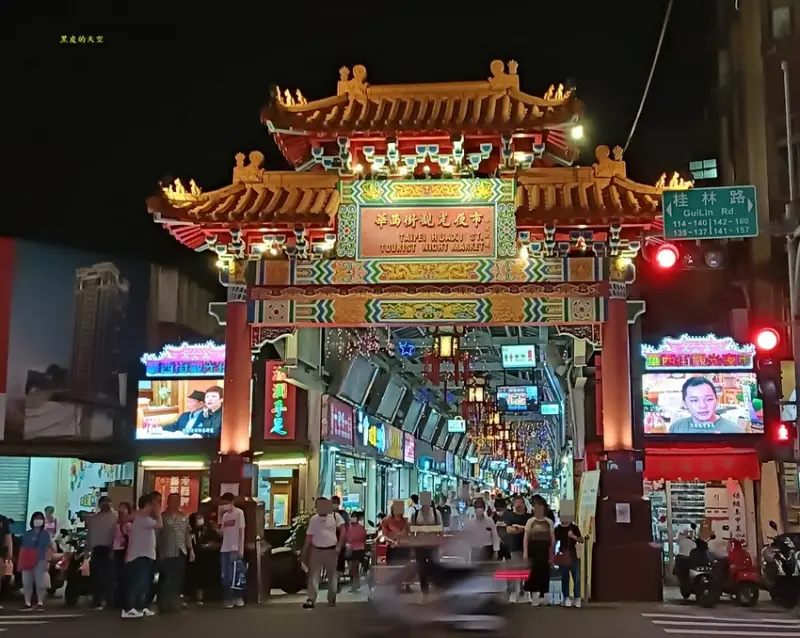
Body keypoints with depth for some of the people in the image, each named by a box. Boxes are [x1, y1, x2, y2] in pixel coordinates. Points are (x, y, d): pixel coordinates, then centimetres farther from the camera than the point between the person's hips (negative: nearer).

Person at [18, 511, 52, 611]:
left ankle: (40, 603, -2)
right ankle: (28, 604, 8)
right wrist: (19, 562, 8)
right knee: (26, 583, 3)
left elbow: (49, 548, -2)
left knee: (40, 583, -7)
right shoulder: (27, 534, 15)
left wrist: (47, 560, -13)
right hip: (27, 562, 4)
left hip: (40, 561, -4)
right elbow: (22, 548, 14)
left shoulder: (45, 534, 5)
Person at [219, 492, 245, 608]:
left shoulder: (239, 513, -5)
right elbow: (222, 532, 15)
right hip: (224, 549, 7)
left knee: (234, 575, -6)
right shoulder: (224, 515, 15)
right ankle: (228, 599, 12)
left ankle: (238, 599, 1)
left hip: (234, 549, -7)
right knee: (225, 576, 7)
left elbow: (242, 532, -8)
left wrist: (241, 549, -13)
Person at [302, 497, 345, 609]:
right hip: (316, 550, 2)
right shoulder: (313, 519, 7)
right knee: (313, 575, -3)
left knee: (332, 575, 8)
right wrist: (305, 553, 6)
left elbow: (343, 531, -2)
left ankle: (332, 599, 20)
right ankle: (311, 599, -5)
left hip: (331, 550, -2)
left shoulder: (335, 516, -1)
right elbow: (309, 537, 9)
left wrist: (339, 546, -12)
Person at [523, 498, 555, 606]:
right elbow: (526, 538, 0)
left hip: (545, 550, 1)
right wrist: (525, 552, -9)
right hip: (533, 550, -1)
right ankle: (534, 596, 5)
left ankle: (543, 596, 13)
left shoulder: (549, 522, 5)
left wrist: (552, 555, 2)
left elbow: (552, 539, 6)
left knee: (545, 572, 2)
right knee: (534, 571, -2)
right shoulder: (530, 521, 3)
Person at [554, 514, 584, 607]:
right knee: (564, 578, 4)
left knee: (576, 577, -2)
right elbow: (554, 542, 6)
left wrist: (574, 537, -16)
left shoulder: (574, 527, 3)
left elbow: (582, 540, 3)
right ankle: (566, 598, 11)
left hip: (573, 555, 0)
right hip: (562, 556, 0)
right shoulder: (558, 529, 2)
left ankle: (577, 598, 5)